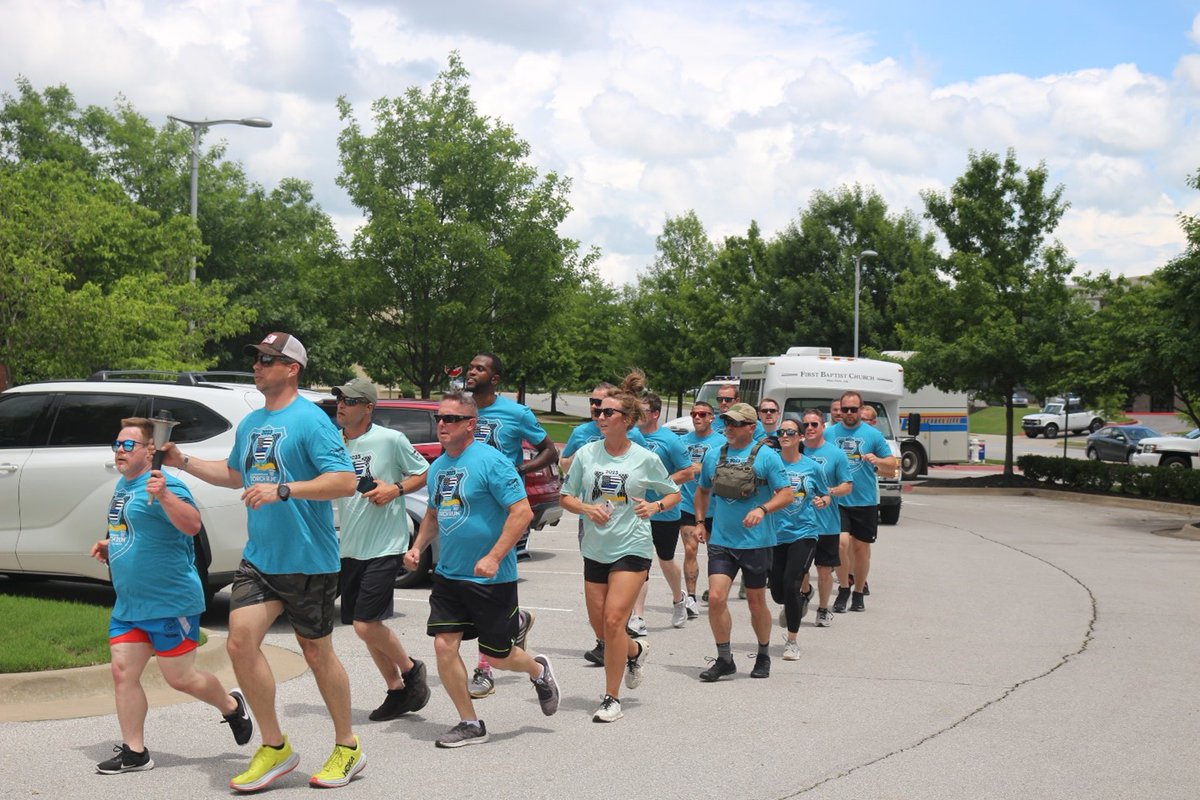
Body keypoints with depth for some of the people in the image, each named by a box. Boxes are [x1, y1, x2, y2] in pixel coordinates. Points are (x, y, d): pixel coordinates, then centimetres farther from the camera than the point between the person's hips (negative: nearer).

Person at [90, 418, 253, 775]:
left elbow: (192, 525, -32)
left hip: (170, 602, -9)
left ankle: (232, 706, 27)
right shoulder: (123, 485, 14)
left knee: (180, 678, 0)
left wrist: (165, 496, -46)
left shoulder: (163, 485, -16)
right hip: (128, 605, 9)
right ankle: (134, 752, 11)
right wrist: (109, 545, 16)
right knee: (123, 672, 3)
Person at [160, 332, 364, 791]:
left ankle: (347, 748, 24)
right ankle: (274, 748, 8)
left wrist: (282, 490, -27)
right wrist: (183, 463, 17)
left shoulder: (310, 420, -13)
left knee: (317, 654, 5)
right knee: (241, 642, -6)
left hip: (308, 561, -6)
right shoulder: (250, 423, 11)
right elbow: (235, 474, 29)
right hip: (259, 558, 7)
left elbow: (345, 481, -21)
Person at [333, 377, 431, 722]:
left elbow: (424, 472, 1)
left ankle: (411, 670, 14)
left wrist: (396, 489, -14)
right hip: (351, 548, 6)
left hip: (385, 547, -6)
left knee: (366, 624, -12)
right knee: (365, 627, 10)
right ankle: (397, 692, 26)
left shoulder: (390, 440, -9)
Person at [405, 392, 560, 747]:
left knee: (497, 657, 4)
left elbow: (522, 512, -19)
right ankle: (470, 724, 11)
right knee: (444, 645, -3)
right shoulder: (438, 467, 8)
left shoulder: (491, 460, -15)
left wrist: (494, 557, -25)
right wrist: (418, 546, 7)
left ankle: (538, 671, 38)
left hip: (492, 579, -6)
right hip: (448, 575, 6)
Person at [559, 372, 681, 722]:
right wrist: (587, 508, -12)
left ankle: (612, 698, -3)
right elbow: (566, 498, 8)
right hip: (595, 549, 4)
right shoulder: (586, 454, 0)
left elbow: (674, 494, 9)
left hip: (632, 548, -4)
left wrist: (655, 506, -11)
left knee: (613, 619, -14)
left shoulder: (646, 459, -5)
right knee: (599, 625, 9)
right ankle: (635, 650, 43)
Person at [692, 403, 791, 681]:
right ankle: (724, 659, 3)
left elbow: (786, 494, -7)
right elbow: (703, 491, 22)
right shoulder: (714, 455, 8)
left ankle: (763, 656, 30)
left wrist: (762, 509, -23)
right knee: (716, 598, -11)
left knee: (756, 602, 9)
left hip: (756, 541, -3)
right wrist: (700, 521, 10)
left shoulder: (766, 456, -5)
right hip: (721, 541, 3)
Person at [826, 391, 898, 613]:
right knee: (841, 543, -16)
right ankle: (843, 588, 3)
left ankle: (858, 593, 22)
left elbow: (892, 465, 4)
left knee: (861, 547, 7)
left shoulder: (873, 435, 2)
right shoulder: (829, 433, 5)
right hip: (837, 500, 0)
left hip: (865, 501, 0)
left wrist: (877, 460, -17)